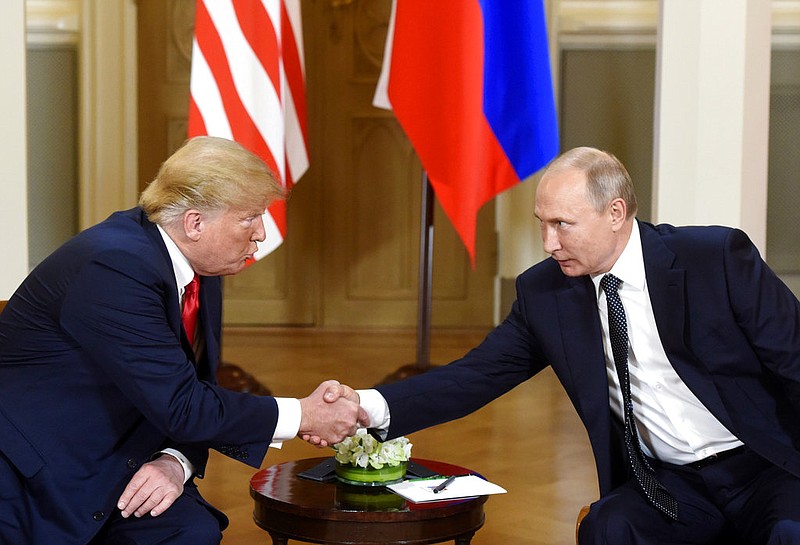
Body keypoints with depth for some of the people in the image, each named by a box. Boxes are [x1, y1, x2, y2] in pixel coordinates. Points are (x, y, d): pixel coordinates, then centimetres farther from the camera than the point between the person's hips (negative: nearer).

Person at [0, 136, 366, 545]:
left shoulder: (199, 272, 3)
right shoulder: (115, 265, -24)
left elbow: (196, 388, 10)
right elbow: (179, 406, -25)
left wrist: (177, 462, -11)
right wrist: (304, 416, -18)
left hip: (105, 468, 7)